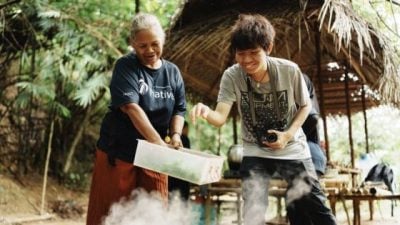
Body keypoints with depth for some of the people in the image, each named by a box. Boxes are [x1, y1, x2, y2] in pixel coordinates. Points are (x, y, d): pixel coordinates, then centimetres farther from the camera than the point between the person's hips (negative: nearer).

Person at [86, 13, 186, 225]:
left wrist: (175, 135, -14)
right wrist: (160, 143, -29)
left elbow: (179, 110, 8)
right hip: (118, 153, -4)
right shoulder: (125, 66, -9)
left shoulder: (172, 72, 7)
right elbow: (131, 107, -21)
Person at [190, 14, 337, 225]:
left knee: (315, 204, 6)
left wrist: (288, 134, -16)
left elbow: (305, 105, -2)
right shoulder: (231, 76, -19)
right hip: (255, 152, 1)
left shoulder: (290, 71, -19)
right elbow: (220, 117, -29)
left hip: (292, 148, 0)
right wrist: (206, 112, -53)